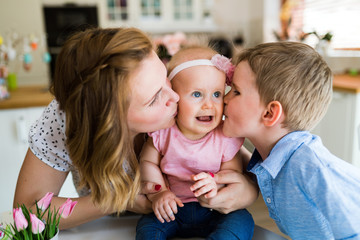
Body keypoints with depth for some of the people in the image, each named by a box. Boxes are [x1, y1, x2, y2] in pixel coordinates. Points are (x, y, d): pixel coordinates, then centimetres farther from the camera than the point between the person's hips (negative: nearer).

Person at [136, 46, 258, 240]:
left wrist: (215, 183, -29)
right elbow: (147, 162, -1)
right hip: (172, 209, 1)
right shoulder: (163, 131, -11)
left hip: (213, 210, 0)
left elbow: (233, 171, -7)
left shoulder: (225, 137, -14)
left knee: (242, 222, -22)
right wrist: (158, 193, -15)